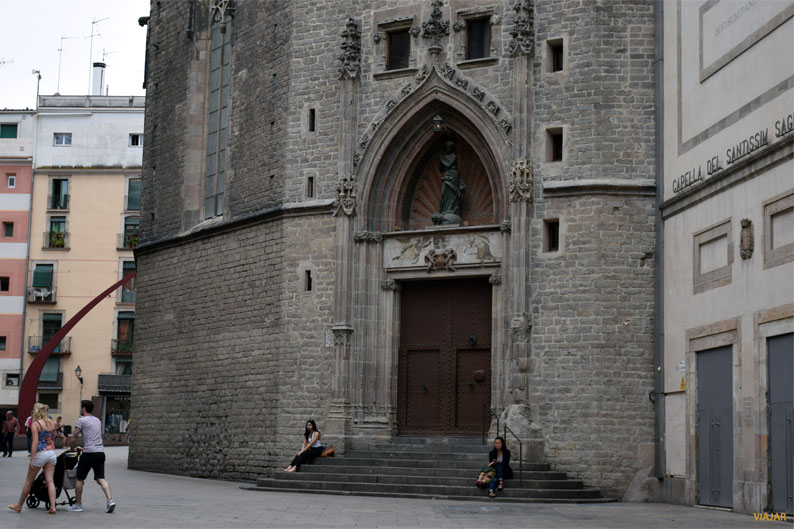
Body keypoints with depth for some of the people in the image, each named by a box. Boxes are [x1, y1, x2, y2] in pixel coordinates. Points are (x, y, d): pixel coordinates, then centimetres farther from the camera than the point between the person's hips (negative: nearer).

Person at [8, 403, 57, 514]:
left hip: (40, 454, -5)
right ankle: (52, 506, -10)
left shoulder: (35, 424, -10)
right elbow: (53, 439, 11)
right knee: (50, 481, 2)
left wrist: (31, 460, -15)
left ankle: (19, 505, 22)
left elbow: (35, 442, -15)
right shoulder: (52, 423, 7)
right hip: (52, 453, 5)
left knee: (29, 481, 9)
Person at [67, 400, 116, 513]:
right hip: (100, 452, 6)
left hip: (89, 453, -6)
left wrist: (72, 449, 12)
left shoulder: (81, 420, -3)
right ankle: (110, 500, -14)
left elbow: (74, 439, -6)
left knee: (79, 478, 7)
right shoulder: (98, 421, 20)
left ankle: (78, 504, 12)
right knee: (100, 478, 4)